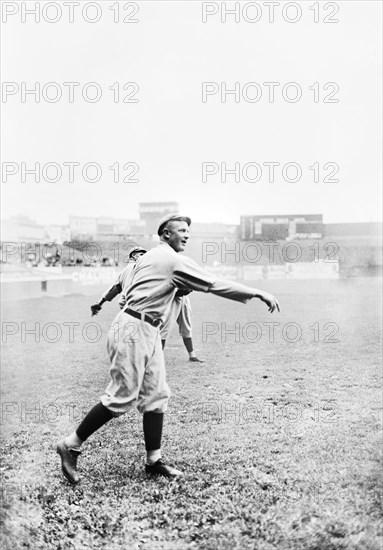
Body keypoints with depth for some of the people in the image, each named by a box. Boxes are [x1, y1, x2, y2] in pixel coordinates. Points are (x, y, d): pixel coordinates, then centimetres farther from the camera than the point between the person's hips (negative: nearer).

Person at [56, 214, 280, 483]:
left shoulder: (152, 256, 18)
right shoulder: (174, 260, -12)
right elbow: (215, 284, -15)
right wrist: (258, 293, -12)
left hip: (149, 332, 10)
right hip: (134, 329, -10)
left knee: (156, 395, 9)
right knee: (122, 397, -6)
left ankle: (154, 460, 17)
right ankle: (71, 446, 8)